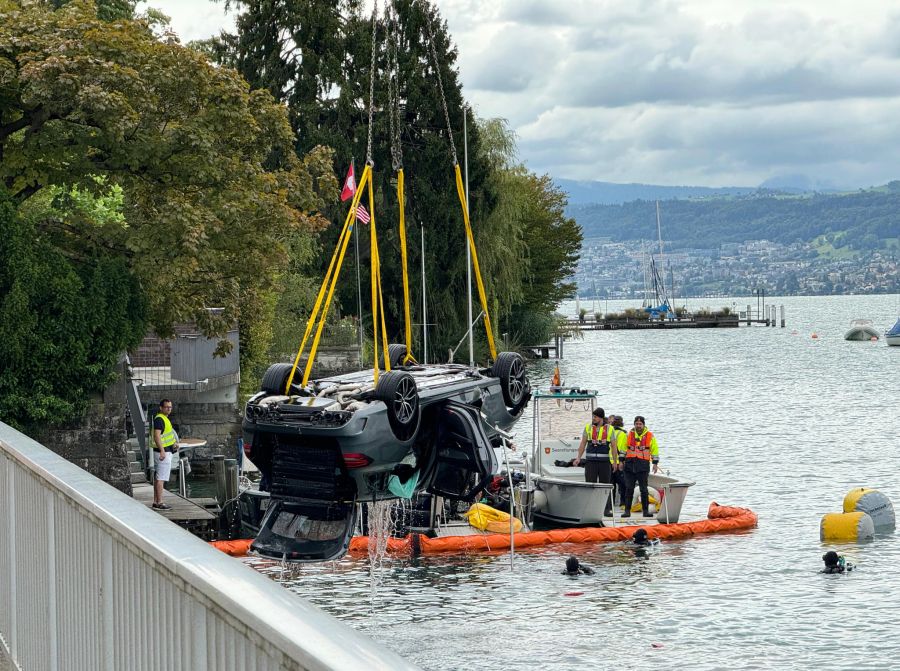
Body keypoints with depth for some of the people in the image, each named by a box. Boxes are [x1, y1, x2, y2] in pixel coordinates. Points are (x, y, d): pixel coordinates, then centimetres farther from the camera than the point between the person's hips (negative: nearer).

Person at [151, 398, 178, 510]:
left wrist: (174, 443, 17)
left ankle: (156, 501, 17)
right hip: (163, 452, -11)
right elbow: (156, 435, -26)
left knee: (158, 477, 12)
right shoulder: (159, 419, -15)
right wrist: (162, 450, -33)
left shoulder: (164, 418, 17)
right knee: (161, 478, -10)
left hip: (165, 452, 11)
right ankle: (159, 503, -10)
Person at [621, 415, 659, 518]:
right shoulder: (629, 435, 8)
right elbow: (623, 448, 14)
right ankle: (627, 510, 4)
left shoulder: (650, 436, 4)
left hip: (643, 466, -1)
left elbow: (655, 450, 7)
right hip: (630, 465, 1)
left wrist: (655, 463, 2)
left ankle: (646, 510, 8)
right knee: (629, 489, 1)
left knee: (644, 489, 1)